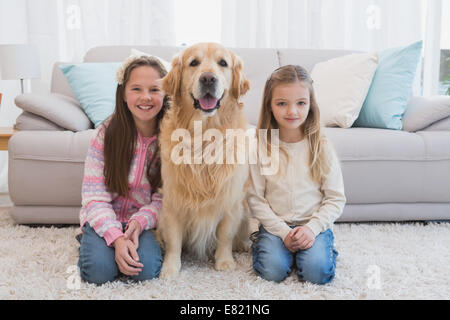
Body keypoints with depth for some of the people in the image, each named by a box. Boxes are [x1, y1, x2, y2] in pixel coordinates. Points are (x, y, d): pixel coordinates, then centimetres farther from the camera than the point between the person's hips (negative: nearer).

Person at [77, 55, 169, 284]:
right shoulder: (106, 133, -12)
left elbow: (163, 198, -5)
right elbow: (94, 196, -13)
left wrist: (139, 222, -25)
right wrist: (116, 237, -27)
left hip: (144, 220, 0)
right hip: (105, 219, 0)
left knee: (146, 270, -25)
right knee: (99, 270, -24)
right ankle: (90, 242, 10)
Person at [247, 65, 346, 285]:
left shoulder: (321, 148, -4)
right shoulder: (261, 148, -6)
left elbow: (336, 198, -2)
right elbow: (255, 199, -5)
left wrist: (312, 228, -15)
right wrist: (283, 232, -13)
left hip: (314, 224, 0)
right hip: (275, 225, 0)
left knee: (317, 272, -22)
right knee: (273, 270, -21)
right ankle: (261, 242, 10)